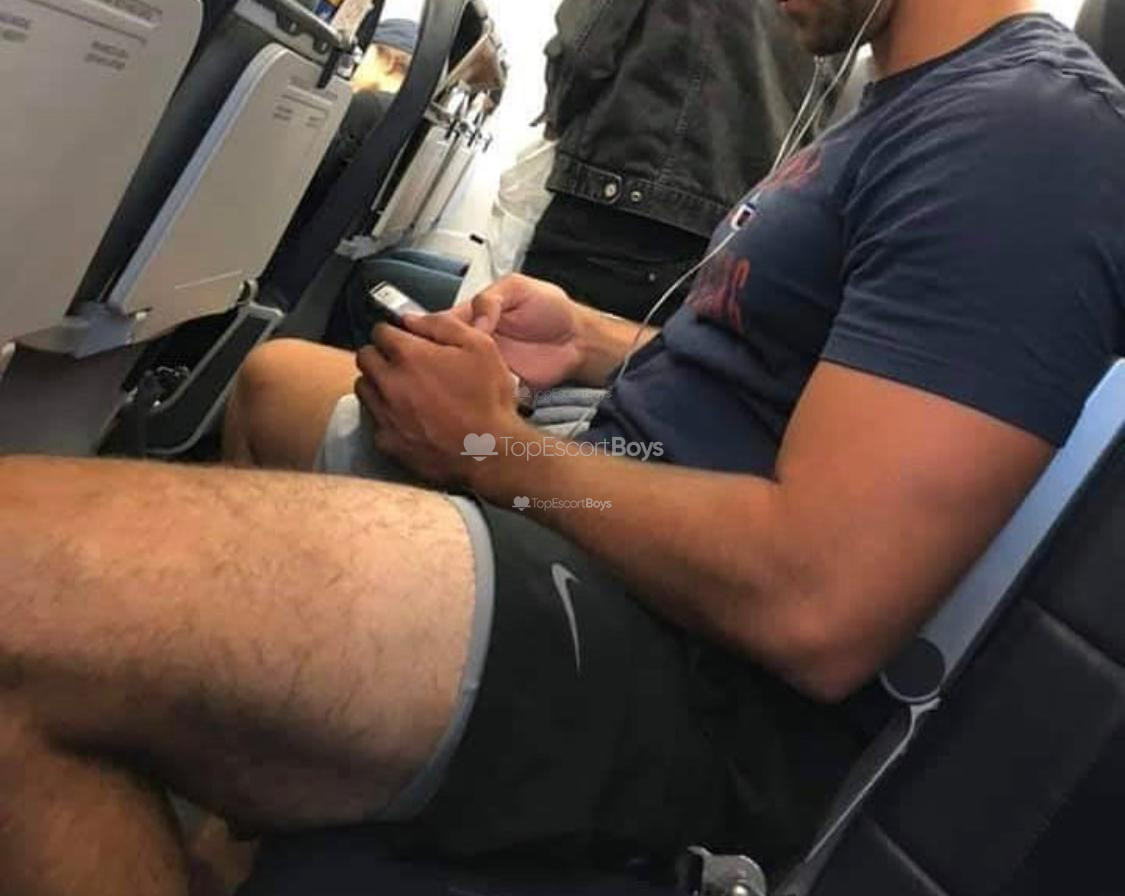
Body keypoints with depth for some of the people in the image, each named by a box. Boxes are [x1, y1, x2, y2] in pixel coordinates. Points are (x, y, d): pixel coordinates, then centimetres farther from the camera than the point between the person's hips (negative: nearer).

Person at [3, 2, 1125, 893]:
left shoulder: (1024, 131, -15)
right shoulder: (911, 105, 18)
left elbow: (815, 606, -25)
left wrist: (493, 445, -11)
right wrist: (593, 345, 11)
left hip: (708, 678, -11)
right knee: (278, 377, 27)